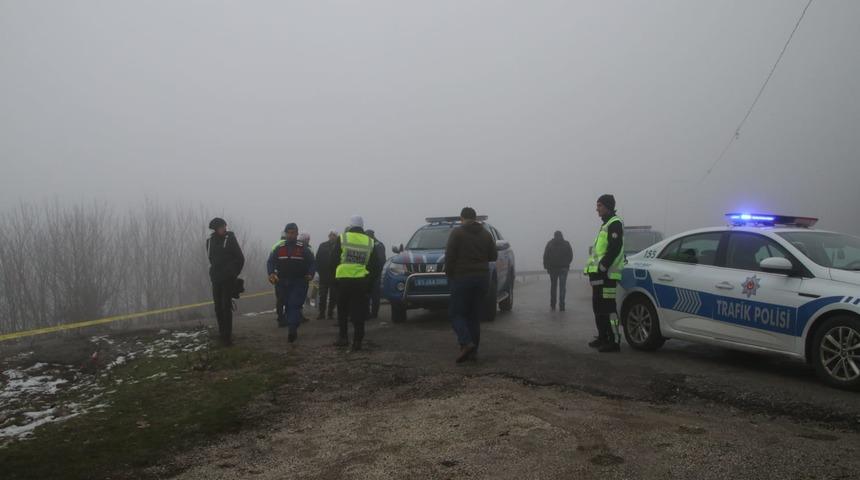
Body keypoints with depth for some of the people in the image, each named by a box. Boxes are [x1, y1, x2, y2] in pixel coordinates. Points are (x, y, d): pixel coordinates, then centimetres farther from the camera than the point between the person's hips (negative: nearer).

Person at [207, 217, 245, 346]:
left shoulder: (230, 238, -4)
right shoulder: (209, 241, 8)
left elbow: (240, 259, 0)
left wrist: (234, 274, 1)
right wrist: (214, 273, 15)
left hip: (228, 279, -4)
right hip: (215, 279, 4)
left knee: (226, 306, -10)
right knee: (218, 306, 7)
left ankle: (227, 336, -8)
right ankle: (222, 332, 19)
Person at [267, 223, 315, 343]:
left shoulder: (303, 248, 0)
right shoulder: (279, 248, 8)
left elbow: (312, 263, -1)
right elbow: (270, 261, 8)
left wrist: (310, 274, -19)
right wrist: (271, 273, -10)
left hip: (299, 282, -4)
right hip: (283, 282, 4)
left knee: (295, 305, -15)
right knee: (287, 305, 11)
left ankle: (292, 330, -21)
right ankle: (293, 330, 23)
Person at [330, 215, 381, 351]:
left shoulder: (341, 238, 1)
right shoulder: (370, 242, 6)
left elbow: (333, 260, 3)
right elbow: (375, 266, 8)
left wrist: (334, 276, 13)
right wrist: (370, 282, 15)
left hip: (343, 280, -1)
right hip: (361, 282, 1)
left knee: (342, 311, 15)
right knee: (359, 314, 4)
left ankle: (343, 337, 14)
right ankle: (357, 341, 1)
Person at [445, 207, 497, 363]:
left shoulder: (457, 233, -5)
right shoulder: (486, 234, 9)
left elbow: (449, 256, -11)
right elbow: (493, 256, 10)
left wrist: (449, 274, 0)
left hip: (461, 278, -5)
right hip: (482, 278, 5)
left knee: (457, 313, 2)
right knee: (475, 316, 10)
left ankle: (466, 343, -17)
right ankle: (473, 350, 8)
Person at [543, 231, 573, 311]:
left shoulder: (550, 244, 1)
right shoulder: (566, 244, 2)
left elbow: (545, 256, -2)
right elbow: (571, 256, 3)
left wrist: (546, 267, 3)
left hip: (553, 268, 1)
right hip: (564, 268, -1)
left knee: (553, 286, 11)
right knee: (562, 287, 1)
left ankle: (552, 306, 10)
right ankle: (561, 305, -7)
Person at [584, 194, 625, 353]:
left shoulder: (615, 223, -10)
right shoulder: (606, 224, 22)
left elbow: (614, 249, -20)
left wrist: (602, 267, -21)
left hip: (607, 275, -11)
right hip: (599, 275, 11)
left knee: (607, 309, -10)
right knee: (598, 308, 15)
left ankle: (614, 341, -7)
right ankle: (602, 337, 24)